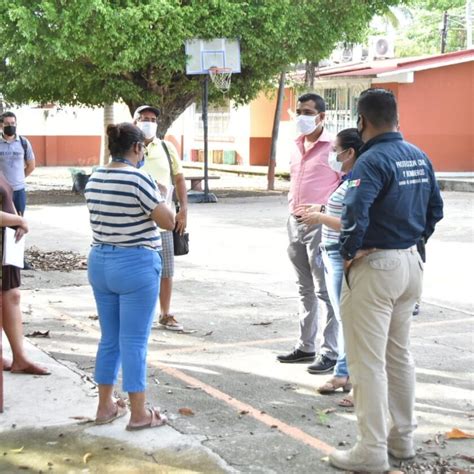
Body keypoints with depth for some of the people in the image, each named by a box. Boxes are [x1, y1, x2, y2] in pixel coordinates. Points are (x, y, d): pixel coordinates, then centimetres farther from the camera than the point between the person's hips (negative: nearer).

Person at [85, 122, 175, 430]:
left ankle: (106, 406, 24)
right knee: (134, 341, -1)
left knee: (110, 338, 16)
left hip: (100, 263, 7)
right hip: (137, 266, -7)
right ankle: (139, 413, 8)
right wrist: (159, 196, 2)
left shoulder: (94, 180, 7)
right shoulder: (139, 179, -17)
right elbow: (168, 222, -15)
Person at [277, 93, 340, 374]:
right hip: (296, 222, 8)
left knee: (326, 291, -3)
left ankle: (331, 352, 3)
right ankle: (306, 347, 24)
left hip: (320, 224, -8)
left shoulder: (333, 147, -11)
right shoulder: (297, 146, 13)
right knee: (306, 290, 15)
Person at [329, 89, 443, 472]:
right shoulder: (419, 157, 8)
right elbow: (435, 208, 15)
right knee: (400, 354, 19)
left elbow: (356, 213, -29)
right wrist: (415, 239, 16)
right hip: (410, 262, 9)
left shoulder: (373, 160, -18)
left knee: (368, 361, 0)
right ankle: (403, 437, 29)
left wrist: (349, 252, -14)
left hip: (375, 266, -8)